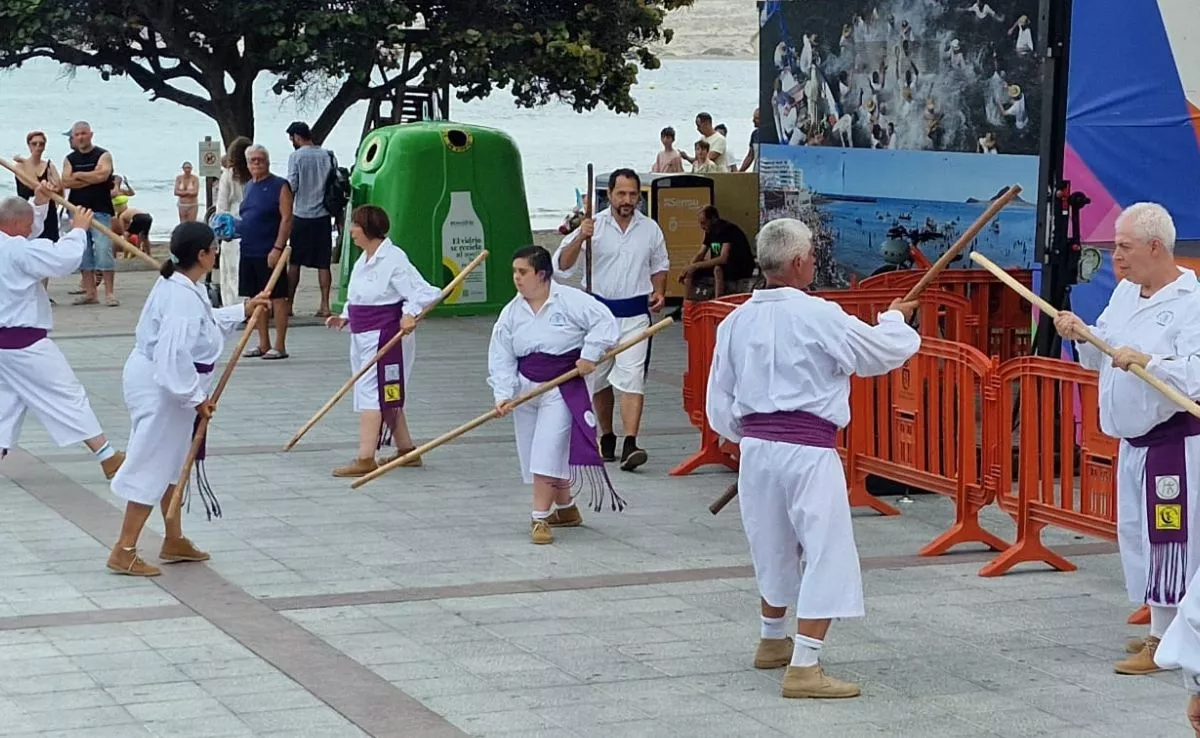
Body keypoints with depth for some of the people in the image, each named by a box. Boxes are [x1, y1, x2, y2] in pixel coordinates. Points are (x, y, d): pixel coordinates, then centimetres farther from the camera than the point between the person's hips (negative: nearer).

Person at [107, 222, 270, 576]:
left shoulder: (180, 285, 6)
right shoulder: (183, 297, -27)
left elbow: (205, 321, 25)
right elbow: (173, 355, -31)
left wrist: (243, 311, 26)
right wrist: (195, 398, -23)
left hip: (160, 383, 11)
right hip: (161, 388, -11)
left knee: (171, 462, 22)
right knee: (152, 467, -4)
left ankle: (174, 541, 36)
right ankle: (124, 552, 1)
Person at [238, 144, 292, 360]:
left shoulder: (279, 186, -6)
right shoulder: (249, 187, 16)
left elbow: (286, 219, -12)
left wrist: (277, 248, -19)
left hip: (269, 252, -8)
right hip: (248, 252, 8)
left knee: (277, 297, -4)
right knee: (256, 298, 10)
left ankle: (280, 346, -1)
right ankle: (263, 344, 18)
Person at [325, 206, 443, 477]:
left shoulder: (394, 259, -16)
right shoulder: (364, 260, 12)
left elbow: (423, 292, -19)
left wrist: (410, 313, -35)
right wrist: (345, 318, 8)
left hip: (385, 337, -10)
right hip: (363, 338, 10)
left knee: (371, 392, -11)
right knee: (387, 397, 17)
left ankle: (365, 459, -12)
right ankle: (406, 451, 28)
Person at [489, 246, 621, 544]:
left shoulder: (571, 300, -12)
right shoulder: (511, 313, 1)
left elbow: (604, 322, -12)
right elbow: (501, 358, -2)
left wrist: (589, 355, -18)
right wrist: (503, 394, -12)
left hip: (563, 390, -6)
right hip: (525, 389, 6)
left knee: (548, 454, -13)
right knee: (536, 454, 13)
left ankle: (540, 518, -8)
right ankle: (566, 509, 32)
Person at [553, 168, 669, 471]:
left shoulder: (650, 229, 5)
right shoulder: (593, 226, -3)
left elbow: (659, 266, 21)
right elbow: (562, 266, -9)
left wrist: (658, 293, 3)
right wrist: (579, 238, -24)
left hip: (635, 313, 0)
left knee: (632, 377, -13)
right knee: (598, 379, 10)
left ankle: (630, 445, -22)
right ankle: (606, 438, 28)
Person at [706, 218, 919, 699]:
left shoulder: (737, 321, 4)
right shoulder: (819, 316, -13)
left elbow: (719, 404, 10)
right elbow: (885, 352, 0)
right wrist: (895, 318, 19)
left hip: (755, 446, 7)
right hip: (808, 450, -7)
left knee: (774, 547, 24)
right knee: (827, 554, -2)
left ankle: (773, 641, 42)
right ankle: (803, 668, -7)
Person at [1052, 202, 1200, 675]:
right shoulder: (1124, 293, 9)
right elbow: (1101, 359, 16)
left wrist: (1147, 361, -34)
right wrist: (1081, 335, -3)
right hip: (1133, 440, 9)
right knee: (1137, 534, 14)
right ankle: (1162, 628, 26)